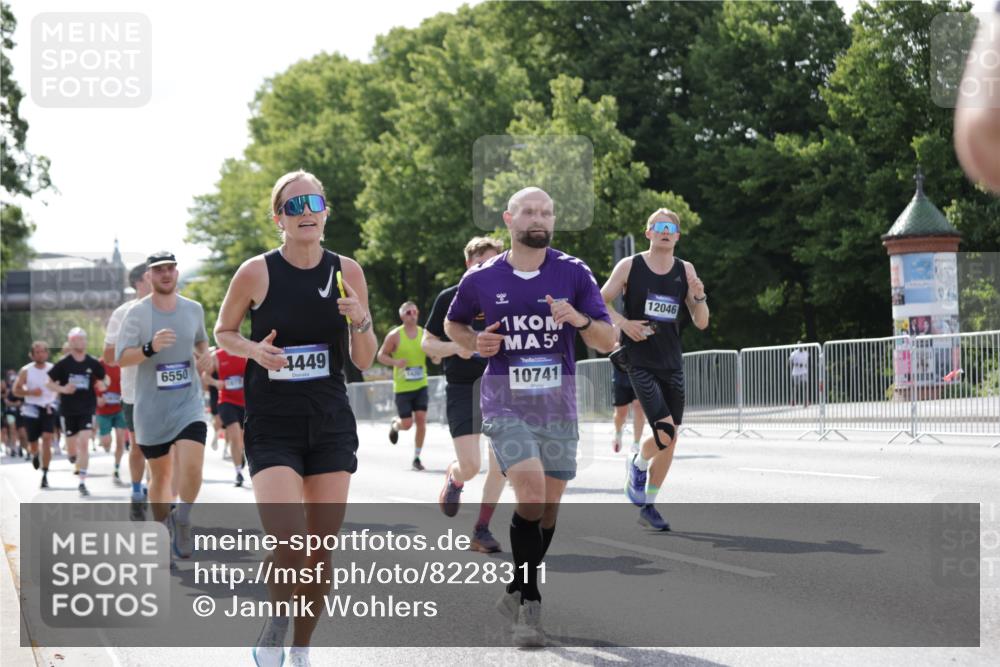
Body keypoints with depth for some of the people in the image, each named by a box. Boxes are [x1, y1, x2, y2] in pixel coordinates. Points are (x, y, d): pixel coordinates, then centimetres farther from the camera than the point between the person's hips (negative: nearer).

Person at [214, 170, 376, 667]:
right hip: (271, 426, -3)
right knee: (287, 544, -18)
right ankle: (274, 625, 11)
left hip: (330, 425, 3)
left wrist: (361, 321, -14)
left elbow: (364, 362, 6)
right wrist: (254, 350, -12)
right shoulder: (256, 273, -6)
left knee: (322, 548, 5)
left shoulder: (347, 272, 1)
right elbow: (223, 332, 9)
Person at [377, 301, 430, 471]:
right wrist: (395, 362, -19)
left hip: (421, 385, 3)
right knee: (406, 423, -3)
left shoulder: (424, 334, 3)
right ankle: (395, 425, 35)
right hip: (402, 387, -3)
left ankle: (417, 457, 3)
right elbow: (381, 355, 0)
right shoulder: (395, 335, -6)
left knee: (421, 420, -7)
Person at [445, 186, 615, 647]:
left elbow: (607, 342, -1)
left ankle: (518, 593, 29)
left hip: (558, 405, 2)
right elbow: (453, 324, 20)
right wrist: (475, 343, -2)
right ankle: (529, 603, -9)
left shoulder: (574, 273, 0)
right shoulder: (481, 279, 1)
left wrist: (579, 319, -22)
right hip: (506, 405, -2)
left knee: (549, 506, 8)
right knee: (531, 496, -20)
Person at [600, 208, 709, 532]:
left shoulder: (685, 271, 6)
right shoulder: (629, 266, -4)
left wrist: (698, 297, -11)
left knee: (670, 440, 7)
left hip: (672, 364, 5)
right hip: (639, 362, -5)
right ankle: (637, 465, 14)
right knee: (665, 433, -19)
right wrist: (623, 322, -14)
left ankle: (648, 506, 23)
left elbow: (701, 323, 8)